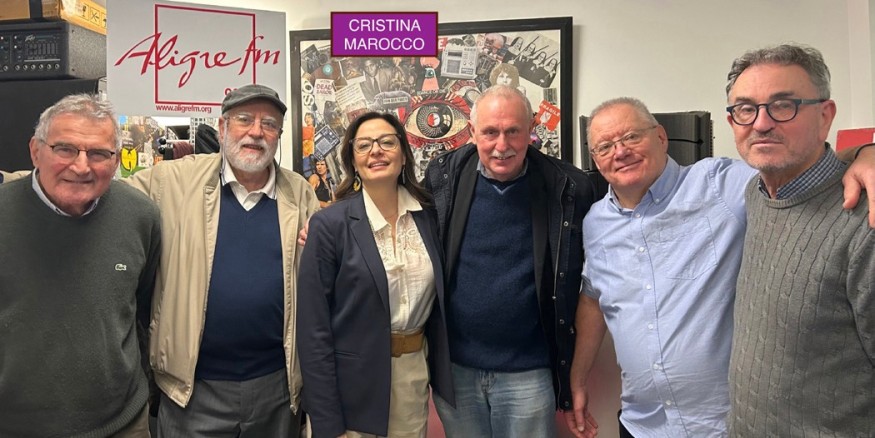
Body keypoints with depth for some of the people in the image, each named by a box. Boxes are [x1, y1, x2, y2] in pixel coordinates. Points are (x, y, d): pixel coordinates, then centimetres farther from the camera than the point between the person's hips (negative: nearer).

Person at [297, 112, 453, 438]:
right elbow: (314, 329, -12)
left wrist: (441, 373, 7)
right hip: (352, 383, -4)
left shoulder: (427, 215, -1)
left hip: (414, 374, 4)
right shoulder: (329, 225, -13)